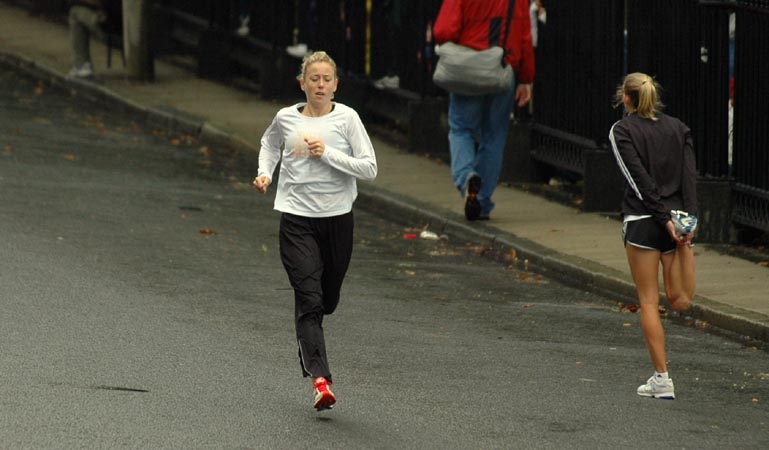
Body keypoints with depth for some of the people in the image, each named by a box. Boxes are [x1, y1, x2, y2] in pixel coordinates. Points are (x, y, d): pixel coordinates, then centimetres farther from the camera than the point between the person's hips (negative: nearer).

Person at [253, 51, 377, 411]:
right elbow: (270, 144, 26)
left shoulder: (346, 118, -3)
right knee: (308, 297, -13)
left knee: (327, 299, 12)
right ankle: (319, 378, -22)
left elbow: (369, 169, -7)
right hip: (296, 219, -1)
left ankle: (308, 348, 43)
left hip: (337, 218, 1)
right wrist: (265, 172, 9)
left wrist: (328, 153, -16)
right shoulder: (286, 118, 3)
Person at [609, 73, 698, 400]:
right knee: (681, 302, 18)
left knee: (649, 302, 1)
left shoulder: (622, 131, -1)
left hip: (643, 222, -3)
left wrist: (664, 220, -12)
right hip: (679, 217, 3)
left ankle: (662, 379, 0)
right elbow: (690, 175, 1)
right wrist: (688, 219, -7)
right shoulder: (677, 127, 12)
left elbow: (641, 180, -11)